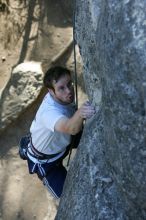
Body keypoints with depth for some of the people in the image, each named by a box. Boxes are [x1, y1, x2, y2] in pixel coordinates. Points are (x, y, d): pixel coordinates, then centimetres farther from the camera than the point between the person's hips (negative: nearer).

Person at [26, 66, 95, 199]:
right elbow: (71, 129, -67)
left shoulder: (63, 97, -21)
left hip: (59, 144, 7)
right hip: (44, 160, -6)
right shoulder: (49, 112, -45)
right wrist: (80, 113, -84)